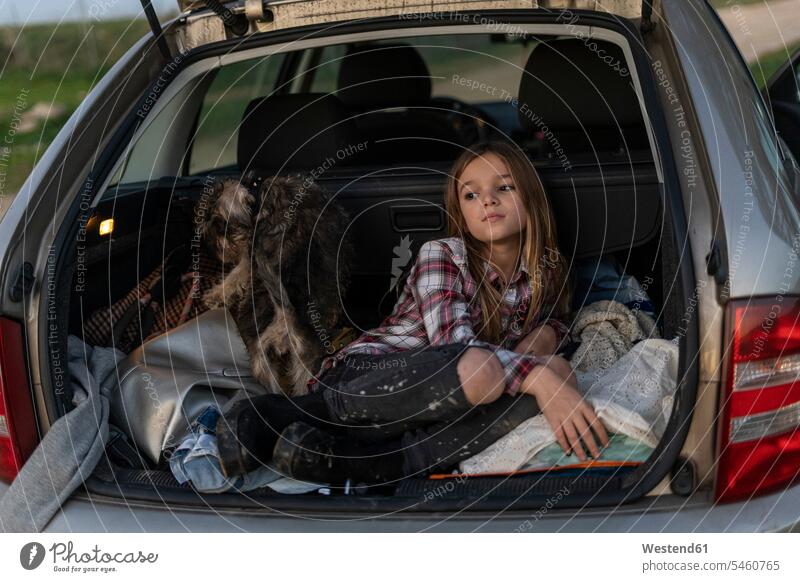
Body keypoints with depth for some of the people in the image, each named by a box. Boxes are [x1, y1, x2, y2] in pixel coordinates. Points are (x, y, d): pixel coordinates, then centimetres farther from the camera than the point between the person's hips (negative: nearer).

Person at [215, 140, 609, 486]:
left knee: (558, 373, -23)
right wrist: (536, 376, -36)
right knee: (481, 370, -38)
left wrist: (546, 332, 3)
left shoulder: (545, 276, 9)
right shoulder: (441, 256, -7)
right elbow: (455, 345, -21)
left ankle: (373, 459, -34)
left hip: (434, 403, 5)